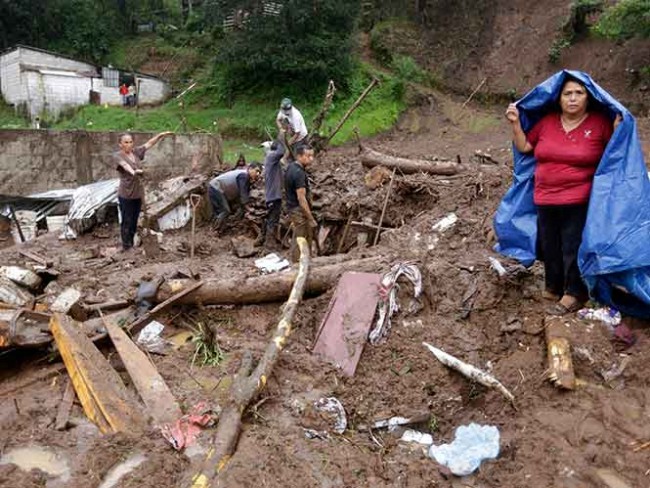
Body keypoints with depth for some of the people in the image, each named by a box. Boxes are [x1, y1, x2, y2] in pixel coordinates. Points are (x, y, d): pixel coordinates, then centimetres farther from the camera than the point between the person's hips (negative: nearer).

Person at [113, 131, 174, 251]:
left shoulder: (136, 152, 7)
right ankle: (126, 247, 8)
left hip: (138, 193, 6)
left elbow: (149, 144, 14)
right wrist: (133, 171, -49)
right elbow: (125, 165, -30)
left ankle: (131, 246, 23)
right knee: (127, 222, 0)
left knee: (134, 221, 13)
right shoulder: (117, 156, -10)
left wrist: (160, 135, 7)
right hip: (125, 194, -6)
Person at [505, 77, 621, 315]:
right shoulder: (547, 121, 4)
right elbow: (523, 147, 10)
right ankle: (553, 287, 33)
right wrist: (515, 123, 0)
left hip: (578, 201, -4)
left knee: (573, 247, 0)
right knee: (549, 246, 15)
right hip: (545, 199, 5)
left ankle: (575, 294, 15)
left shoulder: (600, 123, -5)